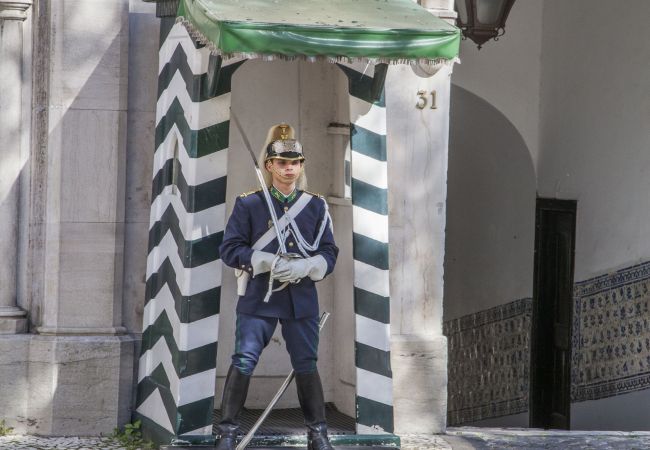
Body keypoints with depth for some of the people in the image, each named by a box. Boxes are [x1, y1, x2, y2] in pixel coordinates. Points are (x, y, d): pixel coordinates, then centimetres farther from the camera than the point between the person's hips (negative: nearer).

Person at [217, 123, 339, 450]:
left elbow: (329, 254, 5)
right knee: (243, 362, -9)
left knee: (306, 365, 9)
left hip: (301, 299, 2)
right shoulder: (248, 205, 0)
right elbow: (230, 249, -5)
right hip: (257, 299, -2)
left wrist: (302, 267, -15)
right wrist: (270, 263, -17)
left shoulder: (316, 206, 7)